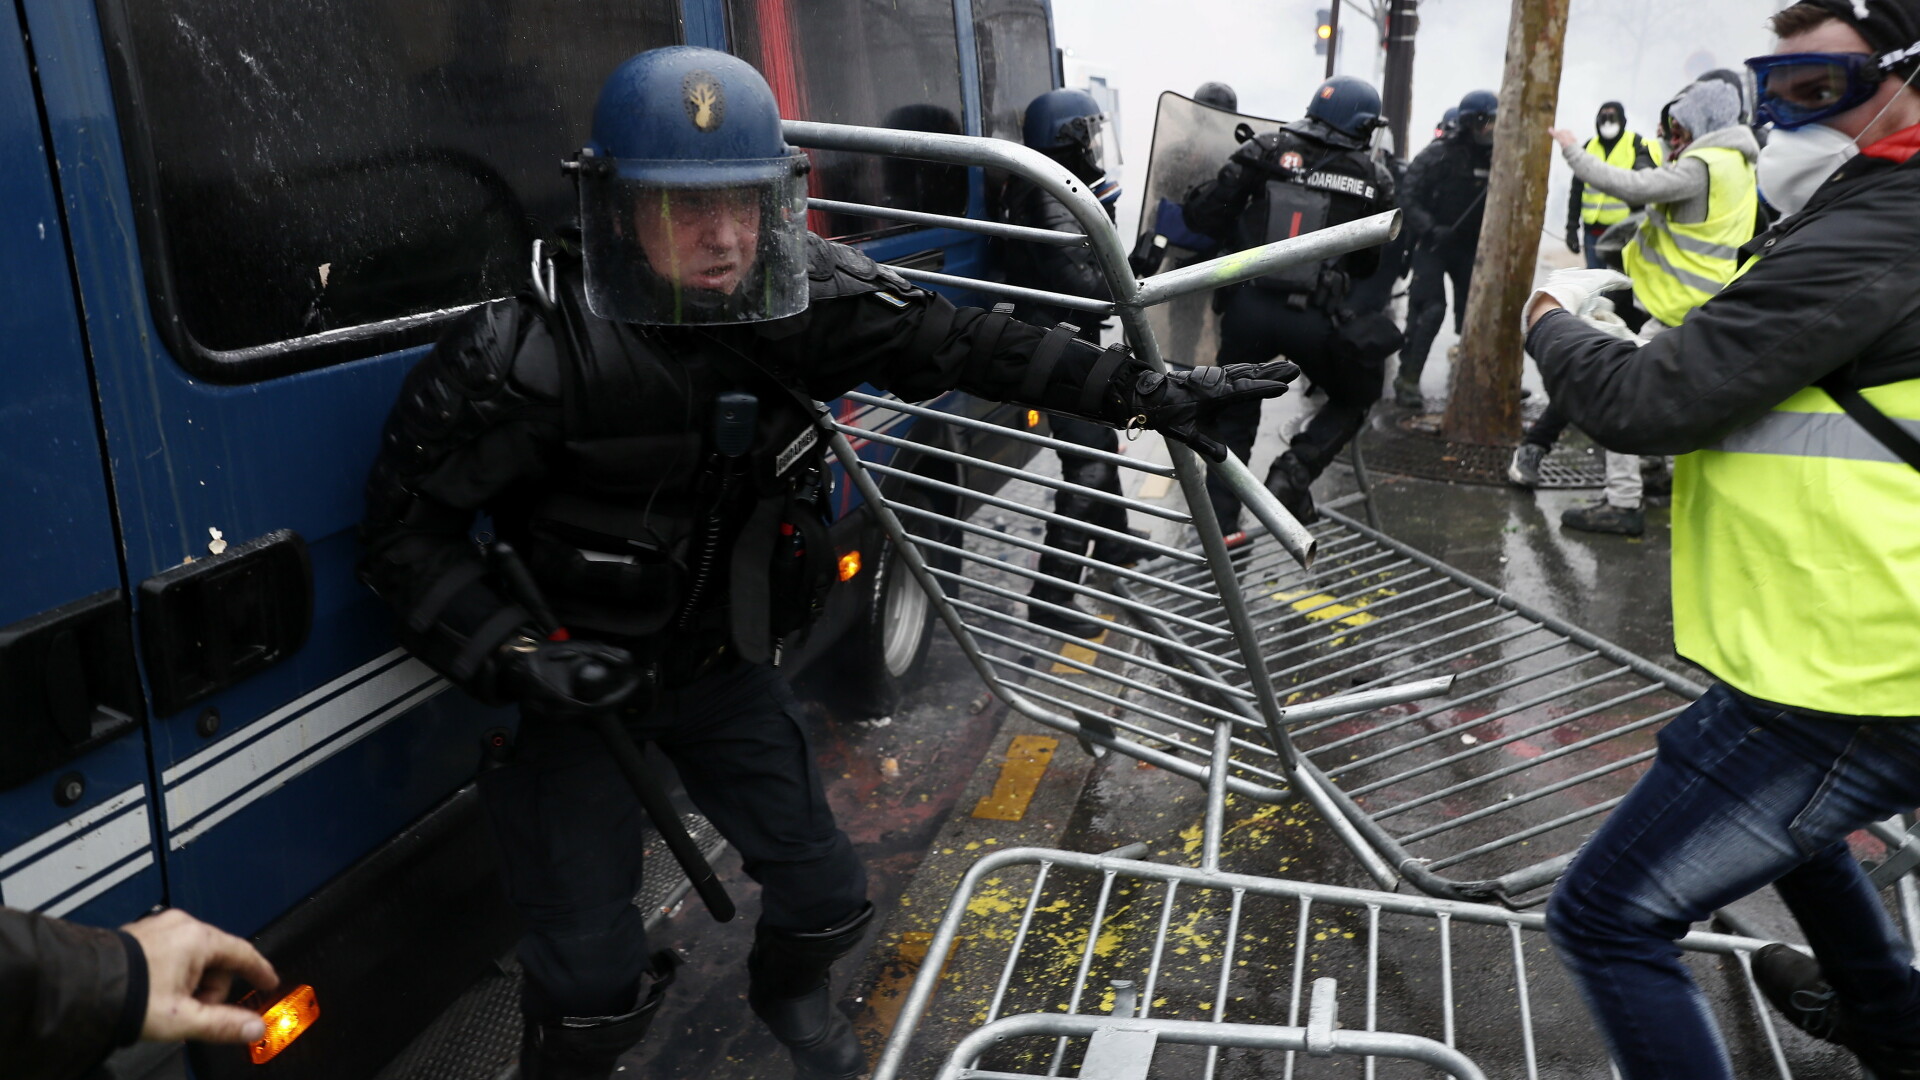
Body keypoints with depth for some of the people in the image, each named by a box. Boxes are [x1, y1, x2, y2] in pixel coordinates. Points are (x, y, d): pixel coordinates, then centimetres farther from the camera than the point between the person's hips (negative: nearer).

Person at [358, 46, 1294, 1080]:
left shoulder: (803, 305, -15)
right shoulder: (530, 355, -26)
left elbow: (964, 342, -11)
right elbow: (406, 528, -17)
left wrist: (1144, 391, -13)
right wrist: (514, 655, -28)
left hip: (722, 664, 4)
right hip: (568, 685, -4)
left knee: (824, 895, 14)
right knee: (594, 975, -1)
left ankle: (786, 991, 51)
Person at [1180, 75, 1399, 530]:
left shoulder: (1267, 149, 3)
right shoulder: (1373, 180, 5)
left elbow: (1205, 212, -2)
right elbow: (1369, 264, 10)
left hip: (1250, 304, 1)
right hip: (1316, 318, -1)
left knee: (1235, 412, 19)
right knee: (1353, 399, 24)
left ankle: (1220, 521, 14)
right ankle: (1293, 473, 4)